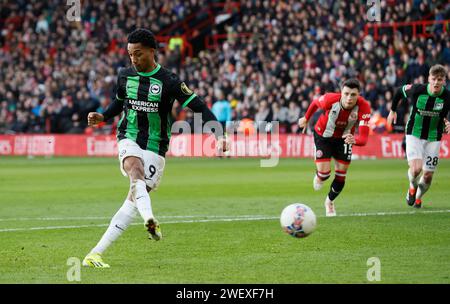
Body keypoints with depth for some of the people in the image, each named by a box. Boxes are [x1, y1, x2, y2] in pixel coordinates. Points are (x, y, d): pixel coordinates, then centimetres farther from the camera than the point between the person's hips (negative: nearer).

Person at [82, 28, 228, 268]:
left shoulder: (169, 82, -8)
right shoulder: (125, 76, 5)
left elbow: (199, 107, -8)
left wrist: (219, 135, -20)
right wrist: (102, 117, 7)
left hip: (155, 148, -2)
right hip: (129, 141, 2)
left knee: (132, 200, -8)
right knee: (136, 172, -33)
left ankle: (96, 253, -6)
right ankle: (149, 219, -57)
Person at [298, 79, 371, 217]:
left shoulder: (364, 107, -35)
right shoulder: (330, 99, -34)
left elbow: (364, 138, -41)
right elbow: (315, 103, -8)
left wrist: (354, 140, -65)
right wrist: (306, 118, 10)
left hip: (344, 138, 1)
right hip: (323, 136, -1)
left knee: (341, 176, 6)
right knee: (324, 173, -12)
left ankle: (330, 201, 37)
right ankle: (319, 177, 29)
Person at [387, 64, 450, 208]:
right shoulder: (417, 90, -18)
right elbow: (399, 91, 3)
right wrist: (393, 110, 13)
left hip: (433, 138, 2)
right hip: (414, 135, -2)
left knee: (428, 175, 5)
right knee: (416, 169, -21)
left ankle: (418, 197, 37)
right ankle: (412, 187, 15)